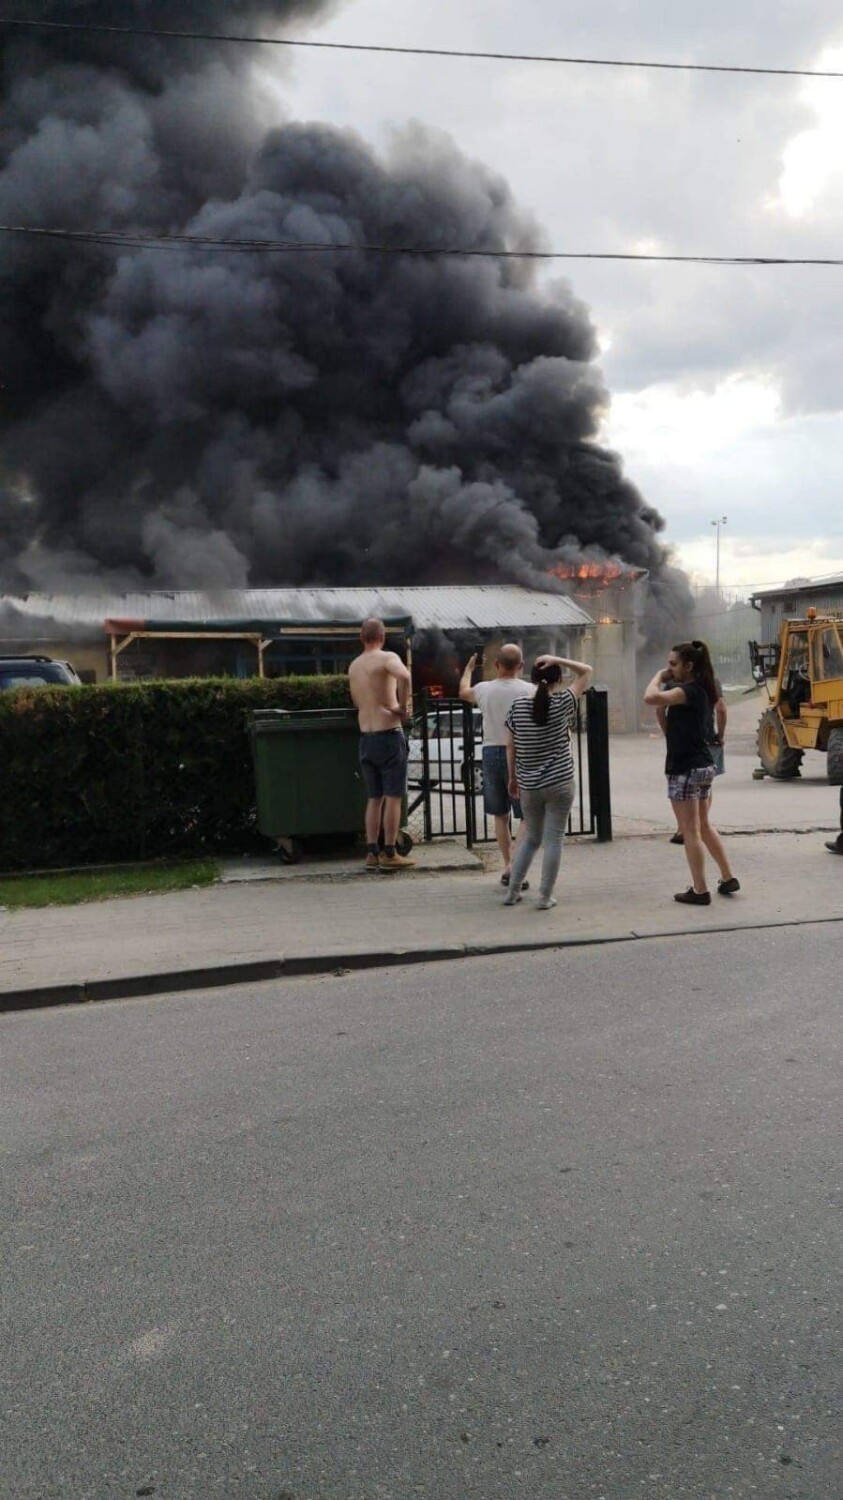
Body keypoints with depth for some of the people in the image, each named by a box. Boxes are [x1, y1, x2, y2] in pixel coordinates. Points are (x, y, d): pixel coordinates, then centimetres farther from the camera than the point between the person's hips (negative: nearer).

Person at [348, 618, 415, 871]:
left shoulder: (353, 666, 12)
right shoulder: (387, 658, -9)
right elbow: (404, 676, -30)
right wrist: (403, 706, -19)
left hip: (366, 737, 6)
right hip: (389, 734, -6)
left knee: (374, 798, 12)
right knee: (393, 797, -1)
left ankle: (372, 853, 12)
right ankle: (389, 854, 0)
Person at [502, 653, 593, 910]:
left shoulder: (518, 707, -2)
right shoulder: (562, 703, -8)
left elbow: (510, 747, 2)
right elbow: (586, 671, 1)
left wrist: (513, 778, 14)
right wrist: (558, 660, -9)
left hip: (528, 787, 3)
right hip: (560, 784, -3)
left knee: (530, 837, 18)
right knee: (553, 840, 4)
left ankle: (513, 891, 20)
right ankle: (545, 897, 6)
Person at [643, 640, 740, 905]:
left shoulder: (689, 691, -18)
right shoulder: (700, 690, 11)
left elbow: (651, 698, -32)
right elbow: (660, 703, 17)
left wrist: (659, 677, -15)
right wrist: (666, 681, 5)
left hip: (685, 768, -10)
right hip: (703, 765, 10)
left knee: (690, 831, -1)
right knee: (703, 826, 20)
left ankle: (700, 891, 4)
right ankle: (728, 878, 24)